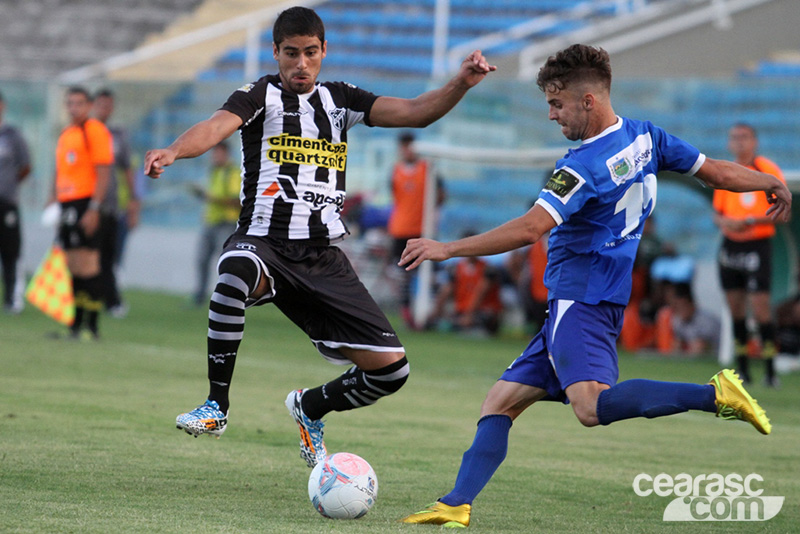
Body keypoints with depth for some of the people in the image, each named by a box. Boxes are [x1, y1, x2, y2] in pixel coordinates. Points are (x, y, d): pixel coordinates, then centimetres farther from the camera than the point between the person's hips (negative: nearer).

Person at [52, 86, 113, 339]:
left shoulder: (95, 131, -7)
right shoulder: (65, 134, 19)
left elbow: (104, 173, -12)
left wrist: (93, 209, -18)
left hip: (86, 204, -8)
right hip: (66, 205, 8)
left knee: (87, 266, -10)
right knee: (72, 267, 9)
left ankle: (92, 326, -7)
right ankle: (75, 325, 12)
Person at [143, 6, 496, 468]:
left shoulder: (339, 99, 14)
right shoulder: (262, 96, 1)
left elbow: (414, 112, 6)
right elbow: (217, 127, -19)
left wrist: (461, 84, -13)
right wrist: (173, 152, -41)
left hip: (323, 255, 4)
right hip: (264, 242, -4)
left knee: (390, 367, -4)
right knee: (235, 273, -43)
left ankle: (311, 408, 28)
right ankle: (217, 406, -27)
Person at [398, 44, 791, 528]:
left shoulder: (584, 166, -16)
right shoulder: (646, 138, 8)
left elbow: (529, 229, -24)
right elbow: (717, 172, 16)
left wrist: (447, 249, -20)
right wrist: (775, 184, 33)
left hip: (582, 301, -10)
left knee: (592, 405, -30)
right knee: (501, 402, 7)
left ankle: (715, 394, -28)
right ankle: (457, 505, -1)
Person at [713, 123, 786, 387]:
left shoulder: (768, 170, -4)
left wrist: (749, 221, -18)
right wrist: (723, 221, -5)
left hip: (758, 244, -5)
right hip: (730, 244, 5)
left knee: (760, 304, -12)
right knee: (735, 306, 6)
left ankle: (770, 370, -8)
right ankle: (742, 370, 13)